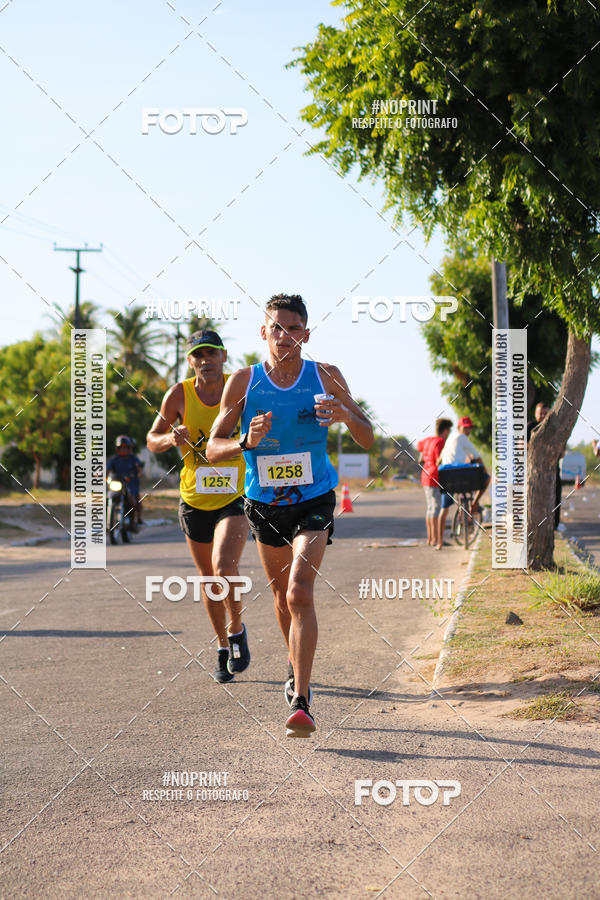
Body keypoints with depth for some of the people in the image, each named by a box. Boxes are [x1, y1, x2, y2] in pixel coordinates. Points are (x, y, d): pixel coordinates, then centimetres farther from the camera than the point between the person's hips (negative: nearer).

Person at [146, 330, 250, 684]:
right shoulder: (180, 395, -6)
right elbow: (152, 441, 4)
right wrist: (172, 438, -17)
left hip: (235, 499, -3)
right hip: (195, 501, 3)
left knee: (225, 567, -24)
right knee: (209, 580, 12)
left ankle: (237, 630, 3)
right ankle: (224, 648, 33)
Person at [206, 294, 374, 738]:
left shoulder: (326, 377, -6)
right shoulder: (244, 381, -5)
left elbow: (368, 439, -2)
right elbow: (213, 449, -6)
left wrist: (346, 415, -23)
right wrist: (247, 441, -27)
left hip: (313, 500, -3)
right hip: (264, 503, 3)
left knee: (300, 593, -20)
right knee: (283, 596, 18)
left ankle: (301, 702, -21)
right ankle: (296, 665, 46)